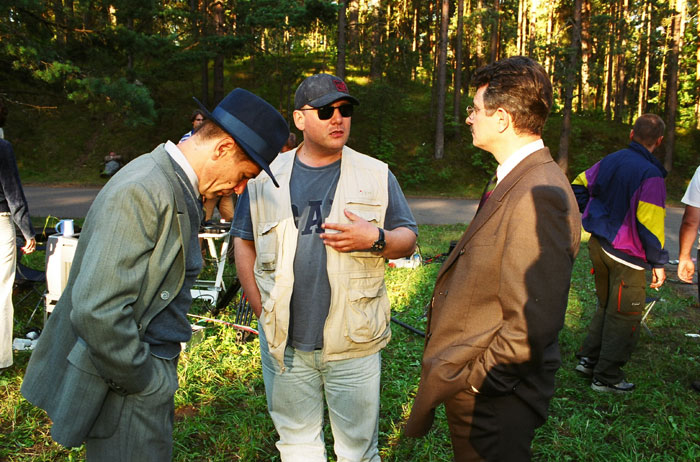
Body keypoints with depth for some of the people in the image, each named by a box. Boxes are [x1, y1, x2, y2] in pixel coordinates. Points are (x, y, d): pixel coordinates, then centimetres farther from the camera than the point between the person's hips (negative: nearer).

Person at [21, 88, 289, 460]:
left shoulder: (178, 189, 9)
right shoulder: (143, 191, -24)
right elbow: (97, 310, -29)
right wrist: (142, 382, -16)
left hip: (149, 376, 9)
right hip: (127, 390, -9)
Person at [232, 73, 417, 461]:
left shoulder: (376, 175, 1)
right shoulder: (265, 177, 4)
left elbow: (407, 239, 5)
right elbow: (244, 241, 10)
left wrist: (376, 239, -17)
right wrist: (260, 307, 2)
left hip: (354, 341, -1)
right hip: (283, 342, 1)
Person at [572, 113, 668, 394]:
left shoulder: (610, 161, 2)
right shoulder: (650, 175, -20)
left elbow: (579, 186, 12)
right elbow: (650, 224, -20)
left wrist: (590, 218, 23)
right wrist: (658, 262, -10)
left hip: (598, 245, 8)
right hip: (625, 256, -7)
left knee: (606, 306, 23)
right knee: (624, 316, 6)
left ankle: (588, 358, 30)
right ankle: (607, 377, 14)